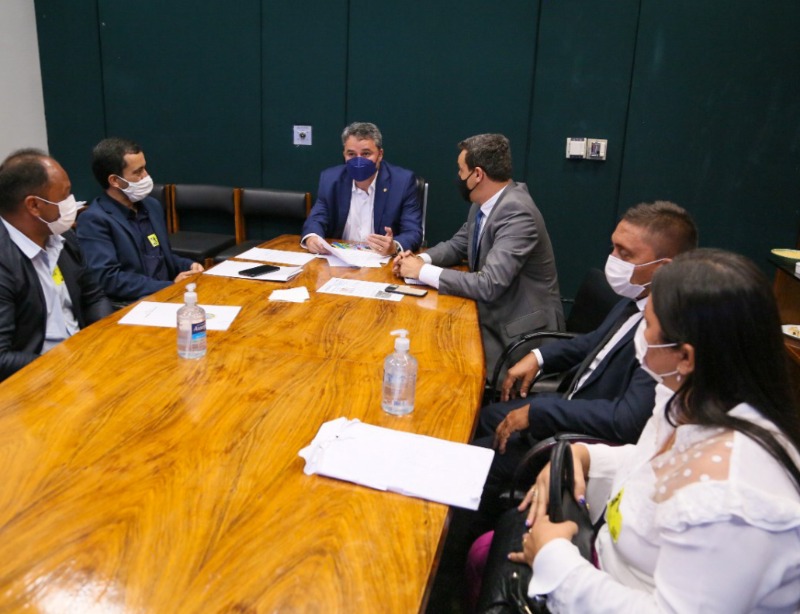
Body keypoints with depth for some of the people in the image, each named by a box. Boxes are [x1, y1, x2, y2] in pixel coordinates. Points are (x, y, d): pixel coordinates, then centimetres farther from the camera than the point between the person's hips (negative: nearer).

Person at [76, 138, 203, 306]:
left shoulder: (152, 205, 14)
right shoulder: (94, 220, -7)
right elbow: (108, 279, -17)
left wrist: (188, 266, 3)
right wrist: (170, 286, -17)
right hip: (129, 307, -7)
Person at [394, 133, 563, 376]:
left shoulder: (517, 213, -25)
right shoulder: (484, 203, 2)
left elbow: (488, 285, -30)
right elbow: (458, 245, 16)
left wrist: (423, 272, -22)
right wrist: (422, 258, -5)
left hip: (521, 329, -8)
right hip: (492, 313, 8)